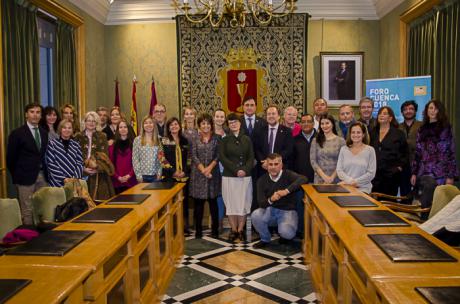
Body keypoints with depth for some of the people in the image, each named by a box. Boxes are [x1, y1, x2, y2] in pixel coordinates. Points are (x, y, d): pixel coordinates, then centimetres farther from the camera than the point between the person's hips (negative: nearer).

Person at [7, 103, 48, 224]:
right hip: (26, 177, -5)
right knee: (27, 211, -1)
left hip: (42, 176, 5)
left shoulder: (44, 133, 11)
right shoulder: (17, 133, -6)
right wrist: (17, 176, -1)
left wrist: (45, 172, 9)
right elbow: (11, 158, -3)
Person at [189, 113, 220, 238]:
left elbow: (218, 156, -1)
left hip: (213, 174, 0)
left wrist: (209, 168, -14)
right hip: (198, 174, 0)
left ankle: (215, 229, 14)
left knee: (213, 202, 5)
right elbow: (194, 157, -2)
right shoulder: (195, 140, 6)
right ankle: (198, 230, 12)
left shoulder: (216, 139, 5)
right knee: (198, 203, 3)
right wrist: (203, 170, -13)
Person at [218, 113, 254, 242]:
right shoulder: (224, 140, 4)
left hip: (245, 176, 1)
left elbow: (251, 158, 4)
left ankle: (240, 230, 12)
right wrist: (236, 170, -15)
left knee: (243, 203, 3)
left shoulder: (247, 139, 8)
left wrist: (245, 170, -14)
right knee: (231, 203, 2)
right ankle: (233, 230, 12)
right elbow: (222, 157, -5)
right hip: (229, 176, -1)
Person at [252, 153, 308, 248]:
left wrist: (286, 191, -39)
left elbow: (303, 179, -32)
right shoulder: (262, 180, -3)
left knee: (286, 233, -30)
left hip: (287, 211, -3)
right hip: (270, 210, 3)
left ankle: (285, 235, 13)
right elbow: (261, 203, -9)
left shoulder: (288, 174, -11)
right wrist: (270, 200, -32)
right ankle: (265, 239, 3)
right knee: (255, 215, -27)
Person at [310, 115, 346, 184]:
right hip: (319, 179, 1)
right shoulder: (315, 140, 4)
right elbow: (312, 160, -1)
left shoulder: (341, 141, 1)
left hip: (336, 179, -1)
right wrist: (324, 176, -10)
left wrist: (332, 177, -11)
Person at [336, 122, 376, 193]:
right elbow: (339, 170, 4)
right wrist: (350, 181, -12)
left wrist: (355, 182, -9)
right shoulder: (343, 149, 8)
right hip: (345, 188, 1)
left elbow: (371, 173, -2)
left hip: (363, 189, -1)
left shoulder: (370, 150, 2)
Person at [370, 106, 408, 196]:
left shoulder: (399, 134, 6)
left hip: (391, 174, -2)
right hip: (374, 174, 2)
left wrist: (400, 167, -1)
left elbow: (405, 154, 8)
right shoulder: (373, 133, 13)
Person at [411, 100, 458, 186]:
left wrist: (451, 176, -9)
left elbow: (451, 152, -2)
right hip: (423, 173, 3)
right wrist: (414, 173, 5)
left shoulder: (446, 128, 1)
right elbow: (417, 152, 11)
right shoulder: (422, 129, 11)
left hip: (440, 174, -3)